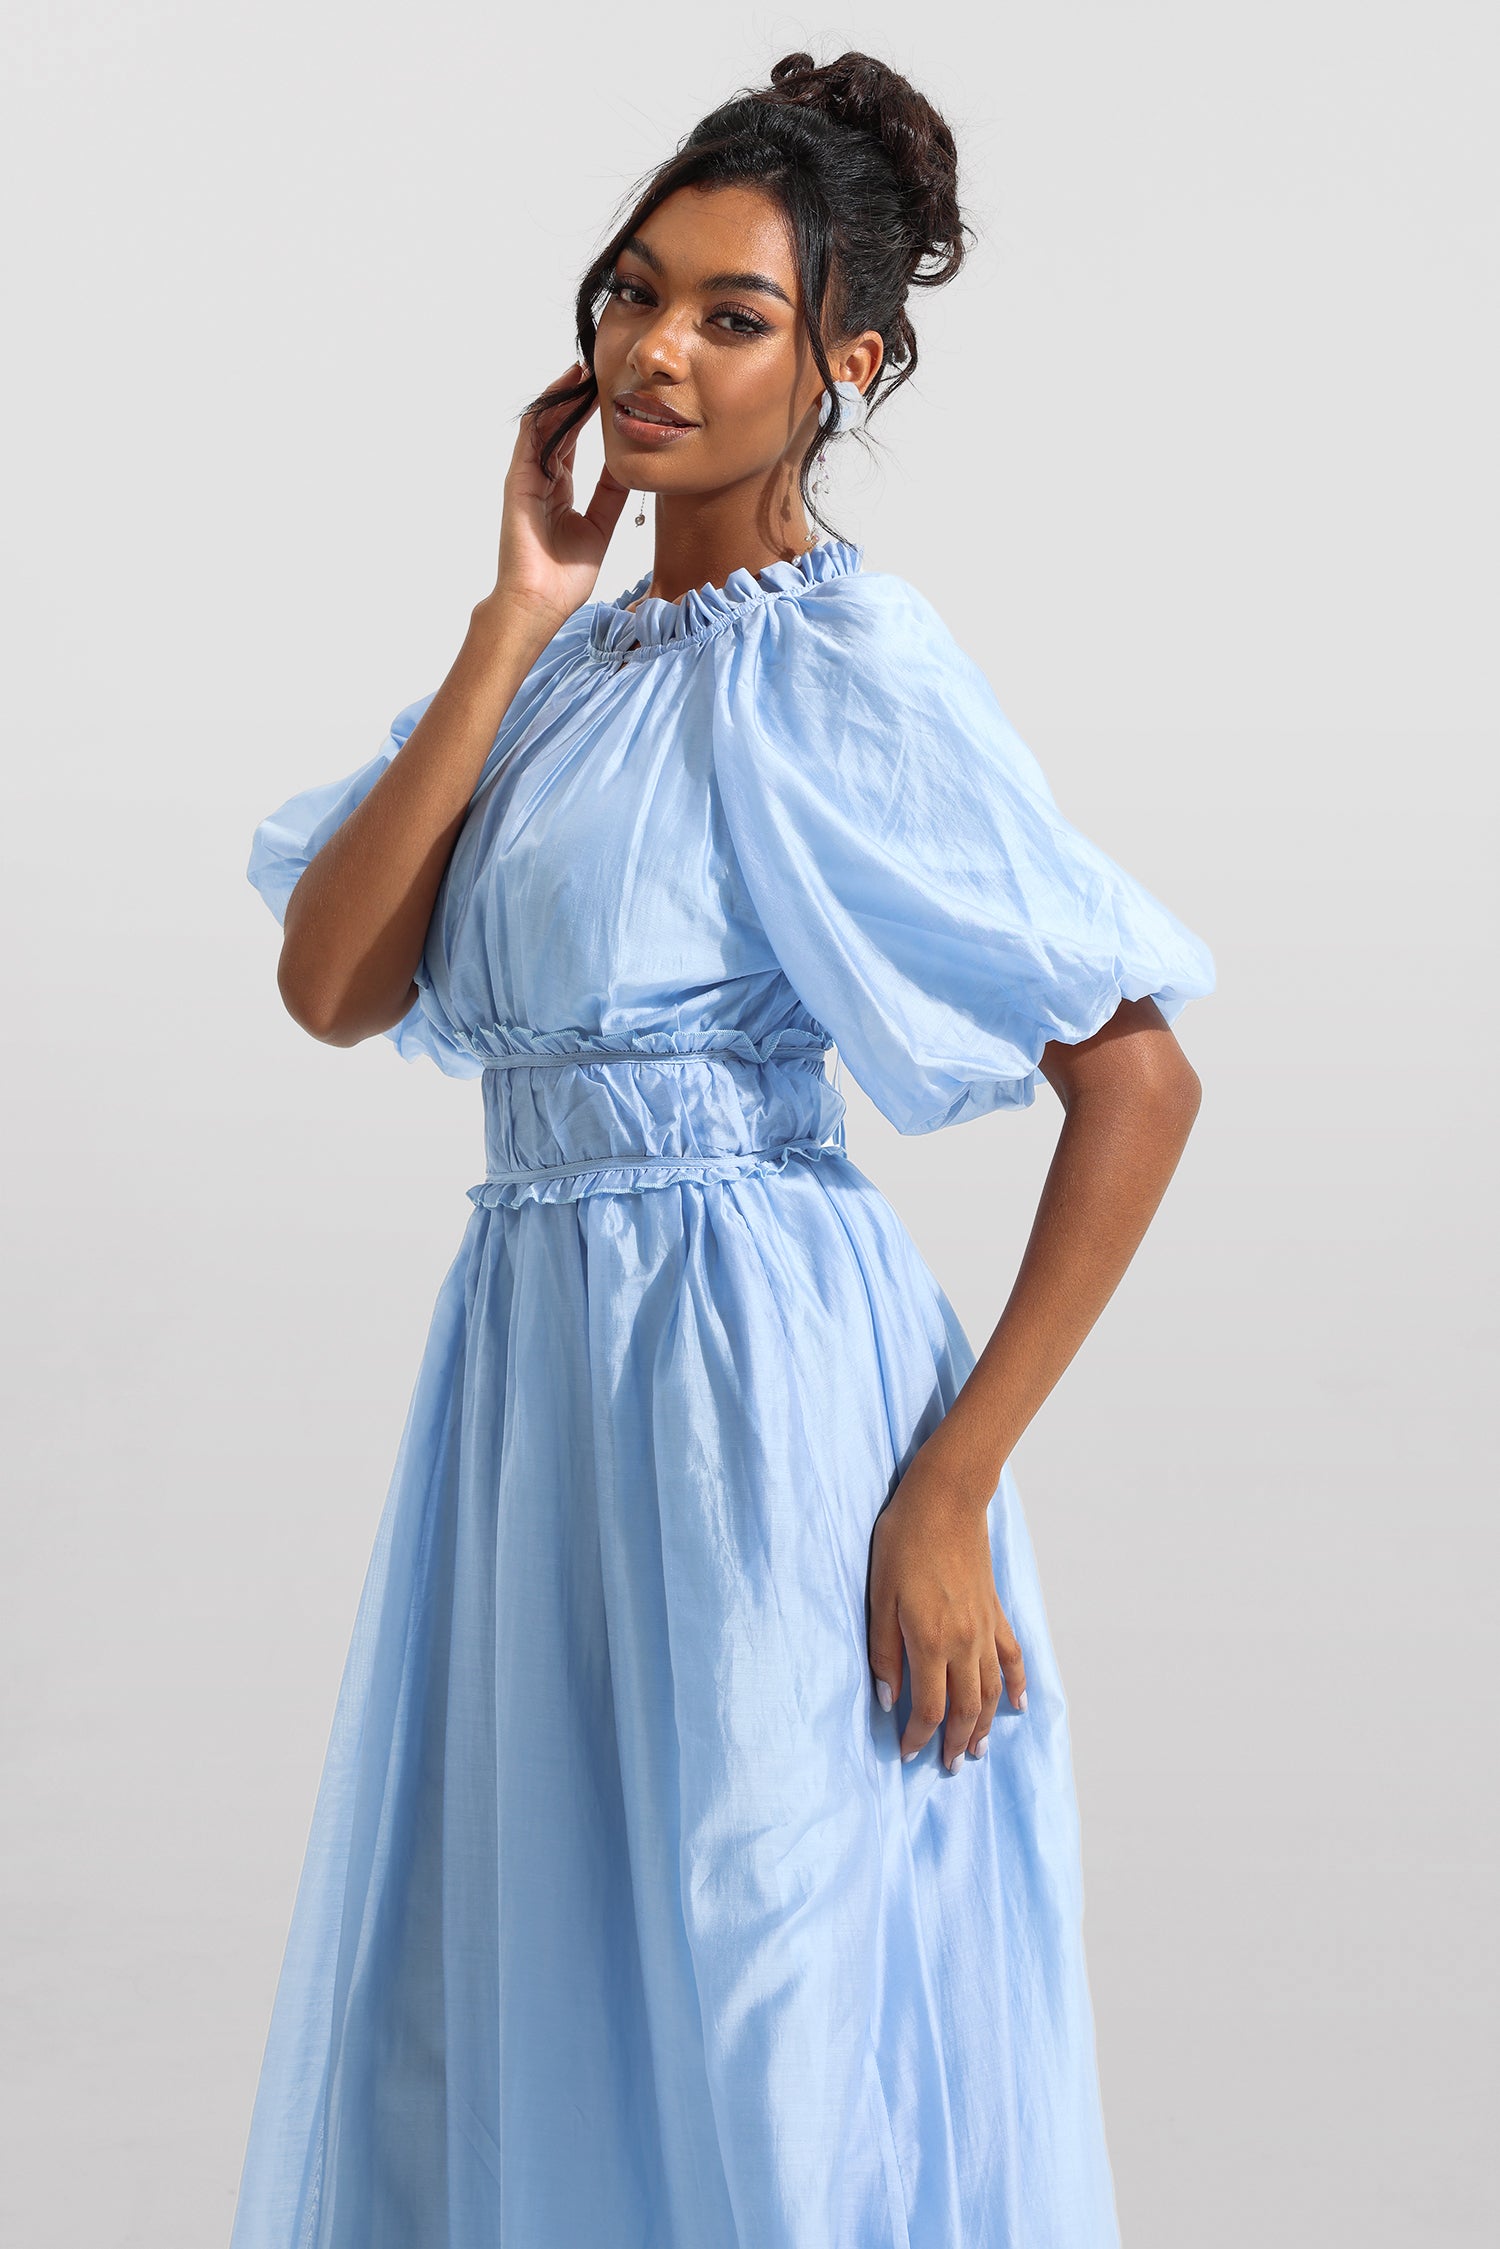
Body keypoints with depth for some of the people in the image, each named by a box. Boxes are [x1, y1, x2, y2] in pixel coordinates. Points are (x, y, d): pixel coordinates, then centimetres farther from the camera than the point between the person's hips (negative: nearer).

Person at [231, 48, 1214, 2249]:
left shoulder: (846, 664, -10)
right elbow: (332, 986, -2)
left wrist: (952, 1491, -18)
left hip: (763, 1370, -7)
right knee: (490, 2025, 17)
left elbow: (1141, 1080, -15)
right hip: (529, 1357, 7)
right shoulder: (562, 655, 11)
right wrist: (519, 623, -4)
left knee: (770, 2049, 3)